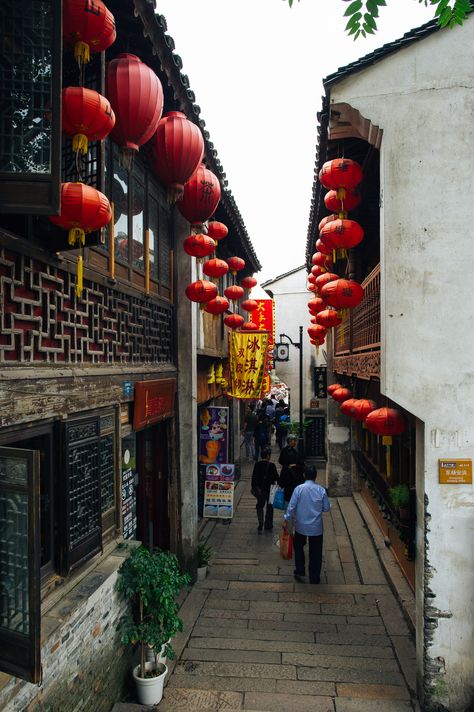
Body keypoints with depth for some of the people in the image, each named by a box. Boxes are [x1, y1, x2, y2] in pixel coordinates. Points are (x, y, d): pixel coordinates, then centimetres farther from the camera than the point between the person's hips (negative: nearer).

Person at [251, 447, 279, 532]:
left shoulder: (257, 465, -6)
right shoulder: (271, 465, -15)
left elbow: (254, 477, 0)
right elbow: (276, 477, -10)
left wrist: (253, 487, 11)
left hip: (259, 489, 2)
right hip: (270, 489, -2)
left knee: (260, 506, 13)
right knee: (269, 506, 15)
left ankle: (261, 523, -1)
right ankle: (268, 524, 22)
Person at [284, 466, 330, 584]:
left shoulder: (299, 489, -13)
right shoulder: (321, 490, -9)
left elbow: (291, 506, -12)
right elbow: (327, 508, -2)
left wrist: (287, 519, 2)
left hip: (301, 526, 0)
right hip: (316, 527, 0)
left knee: (298, 547, 23)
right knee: (315, 552, 13)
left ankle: (300, 571, 23)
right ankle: (314, 578, 20)